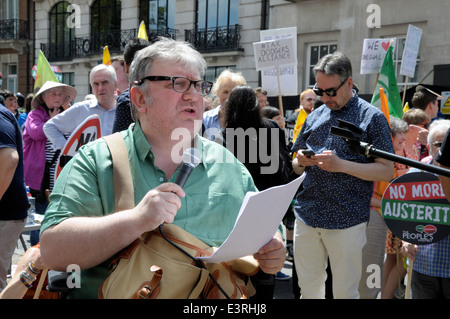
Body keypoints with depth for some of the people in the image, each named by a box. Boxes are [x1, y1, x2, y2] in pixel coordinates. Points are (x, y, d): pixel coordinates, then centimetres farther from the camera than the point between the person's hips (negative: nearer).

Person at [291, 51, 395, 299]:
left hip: (346, 221, -4)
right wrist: (301, 161, -6)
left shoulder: (372, 118, -3)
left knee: (345, 292, 5)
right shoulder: (314, 117, 12)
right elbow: (296, 167, 19)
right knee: (308, 288, 13)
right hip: (306, 216, 5)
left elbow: (387, 171, -8)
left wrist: (341, 165, -19)